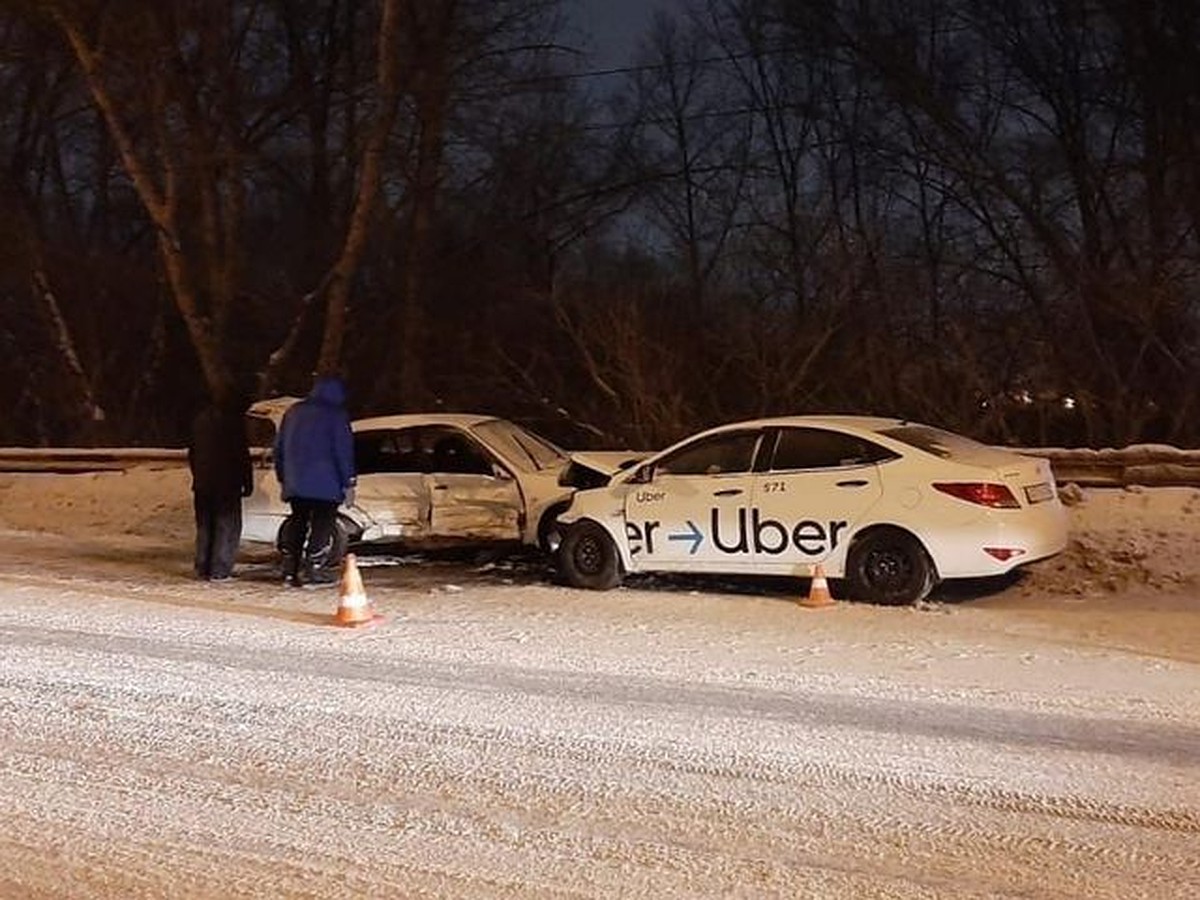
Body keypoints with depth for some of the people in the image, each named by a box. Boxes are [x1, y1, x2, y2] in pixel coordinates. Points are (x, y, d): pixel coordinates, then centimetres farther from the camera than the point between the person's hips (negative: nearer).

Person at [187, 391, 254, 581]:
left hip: (202, 483, 7)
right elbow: (242, 454, -10)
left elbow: (192, 453, 20)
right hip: (226, 483, -6)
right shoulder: (234, 419, -7)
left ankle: (203, 569, 11)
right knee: (227, 526, -2)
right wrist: (247, 482, -5)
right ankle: (219, 571, -6)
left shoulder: (200, 418, 15)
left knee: (204, 527, 12)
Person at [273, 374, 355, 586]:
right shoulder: (336, 415, -4)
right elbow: (343, 451, -9)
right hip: (325, 484, -6)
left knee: (297, 522, 14)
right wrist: (348, 483, -6)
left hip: (295, 483, 6)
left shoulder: (294, 412, 16)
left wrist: (283, 478, 23)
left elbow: (279, 448, 19)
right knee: (323, 524, -2)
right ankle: (311, 569, -8)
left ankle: (290, 569, 11)